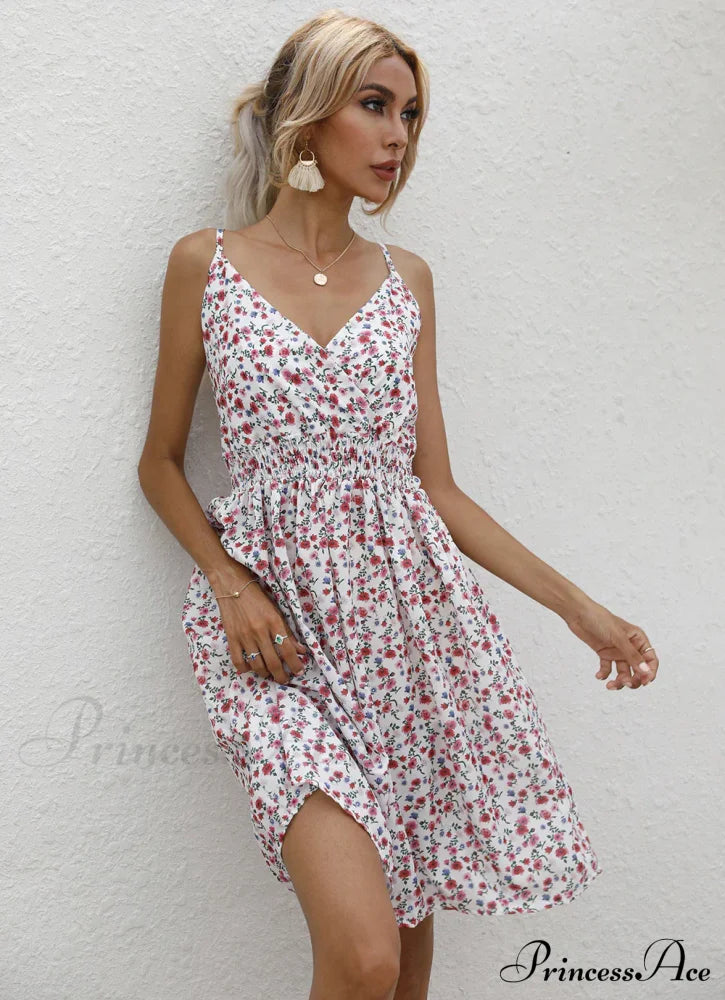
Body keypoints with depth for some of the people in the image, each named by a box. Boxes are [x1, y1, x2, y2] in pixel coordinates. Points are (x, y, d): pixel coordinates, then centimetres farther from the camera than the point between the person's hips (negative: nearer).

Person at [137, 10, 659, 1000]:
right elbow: (161, 463, 9)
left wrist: (580, 607, 5)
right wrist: (229, 582, -8)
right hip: (276, 620, -3)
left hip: (413, 606, 3)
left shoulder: (407, 278, 11)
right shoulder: (208, 263, 3)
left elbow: (436, 485, 10)